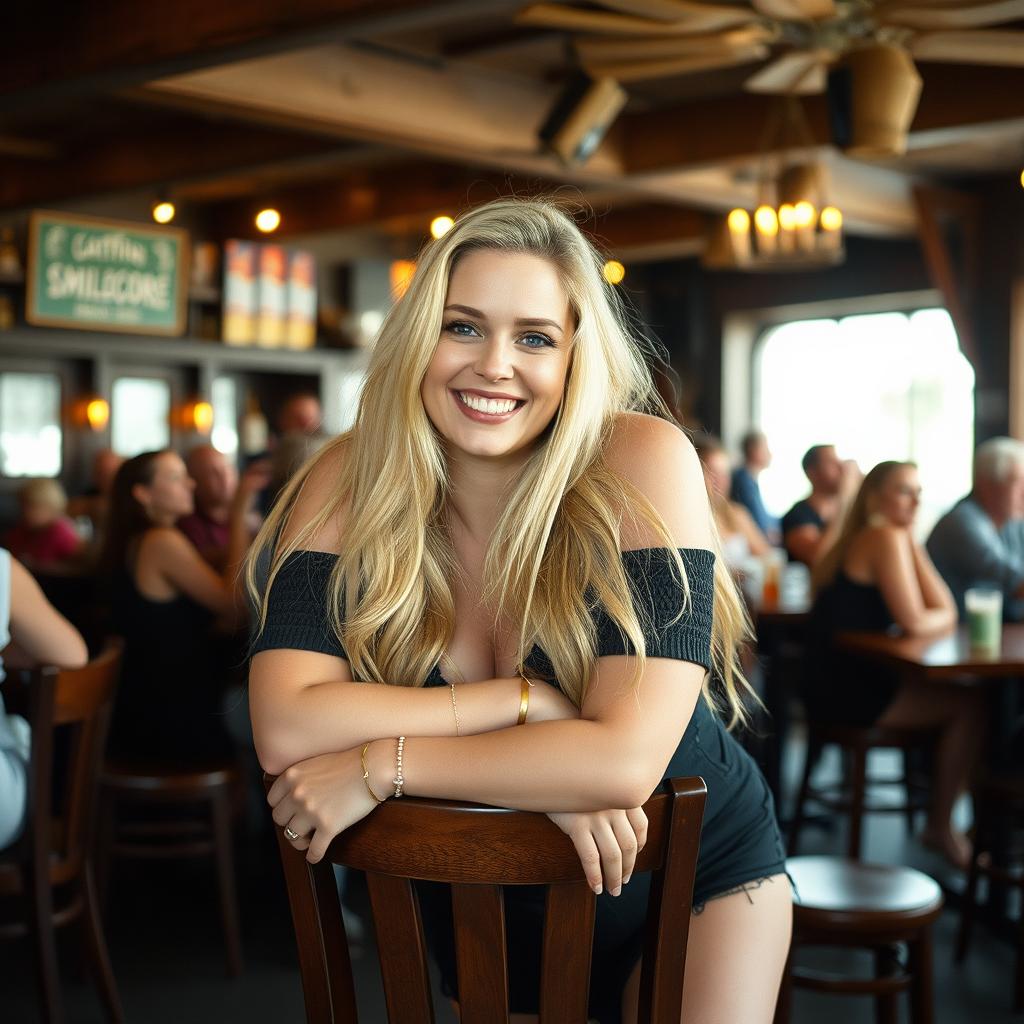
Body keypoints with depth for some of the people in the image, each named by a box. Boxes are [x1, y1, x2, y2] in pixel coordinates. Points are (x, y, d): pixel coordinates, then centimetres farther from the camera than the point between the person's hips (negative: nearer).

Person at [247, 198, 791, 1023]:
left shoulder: (644, 464, -22)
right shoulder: (347, 488, -15)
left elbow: (625, 756, -28)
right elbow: (284, 728, -25)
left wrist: (378, 768, -27)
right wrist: (526, 703, -29)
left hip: (696, 884, -2)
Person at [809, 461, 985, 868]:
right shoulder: (887, 538, -12)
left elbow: (943, 610, 12)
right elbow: (914, 622, -18)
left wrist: (912, 543, 5)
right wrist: (943, 617, 4)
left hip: (843, 683, 10)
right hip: (846, 692, -10)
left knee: (959, 694, 15)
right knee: (971, 704, -5)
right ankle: (941, 825, 8)